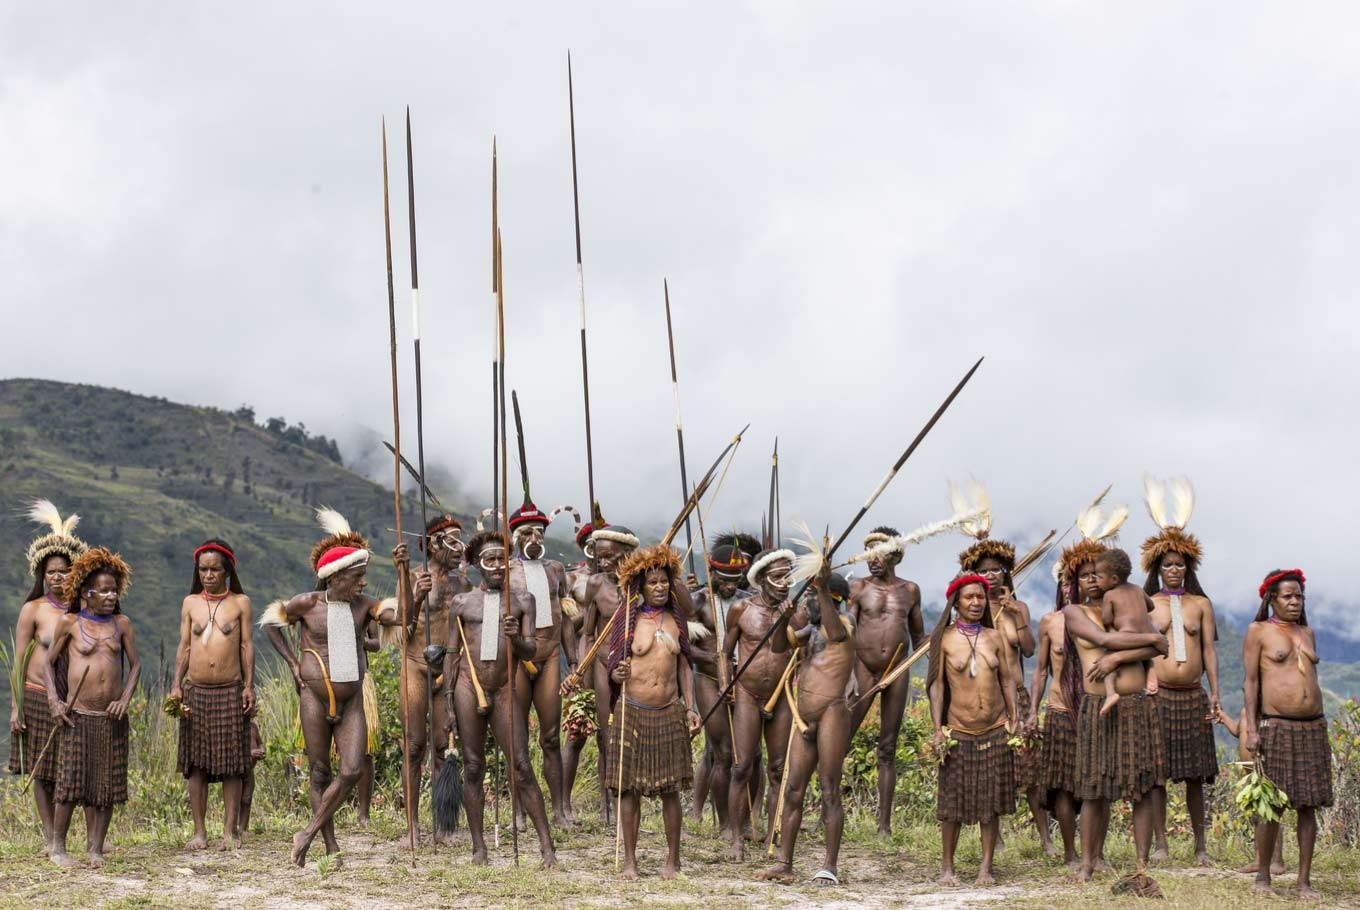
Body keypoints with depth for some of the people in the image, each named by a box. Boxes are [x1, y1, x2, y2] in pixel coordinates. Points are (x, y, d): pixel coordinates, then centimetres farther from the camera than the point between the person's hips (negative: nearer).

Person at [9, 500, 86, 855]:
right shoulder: (33, 610, -2)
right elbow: (20, 660, -2)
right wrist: (15, 706, -7)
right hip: (39, 695, -2)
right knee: (42, 771, 3)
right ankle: (50, 838, 10)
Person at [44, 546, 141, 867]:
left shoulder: (121, 623, 6)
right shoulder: (70, 622, -1)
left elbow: (135, 664, 10)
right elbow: (49, 662, 7)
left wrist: (125, 699, -4)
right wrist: (53, 701, -5)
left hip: (112, 718, 3)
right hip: (77, 716, -3)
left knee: (107, 785, 4)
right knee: (71, 781, -3)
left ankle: (96, 849, 12)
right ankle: (58, 847, 9)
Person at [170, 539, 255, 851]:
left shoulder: (240, 602, 4)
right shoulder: (190, 603, 9)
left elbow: (247, 645, 3)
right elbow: (184, 646, 9)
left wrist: (249, 686, -4)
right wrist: (176, 685, 0)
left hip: (230, 691, -2)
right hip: (196, 692, 2)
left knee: (231, 764, 0)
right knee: (196, 764, 2)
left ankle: (230, 831, 5)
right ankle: (199, 832, 6)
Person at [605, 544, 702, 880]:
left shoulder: (675, 619, 8)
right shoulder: (629, 621, -1)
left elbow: (684, 666, 13)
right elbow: (613, 669, 1)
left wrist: (690, 708, 7)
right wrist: (619, 675, -22)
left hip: (669, 713, 2)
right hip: (632, 712, -2)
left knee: (669, 788, 3)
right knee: (629, 787, 0)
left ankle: (673, 858, 13)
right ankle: (630, 860, 7)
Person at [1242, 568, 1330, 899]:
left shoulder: (1307, 633, 17)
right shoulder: (1258, 631, 1)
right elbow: (1251, 682, -3)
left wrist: (1320, 722, 17)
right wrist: (1251, 728, -11)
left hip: (1312, 728, 5)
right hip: (1276, 728, -5)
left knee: (1308, 806, 2)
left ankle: (1305, 881, 5)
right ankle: (1262, 875, 9)